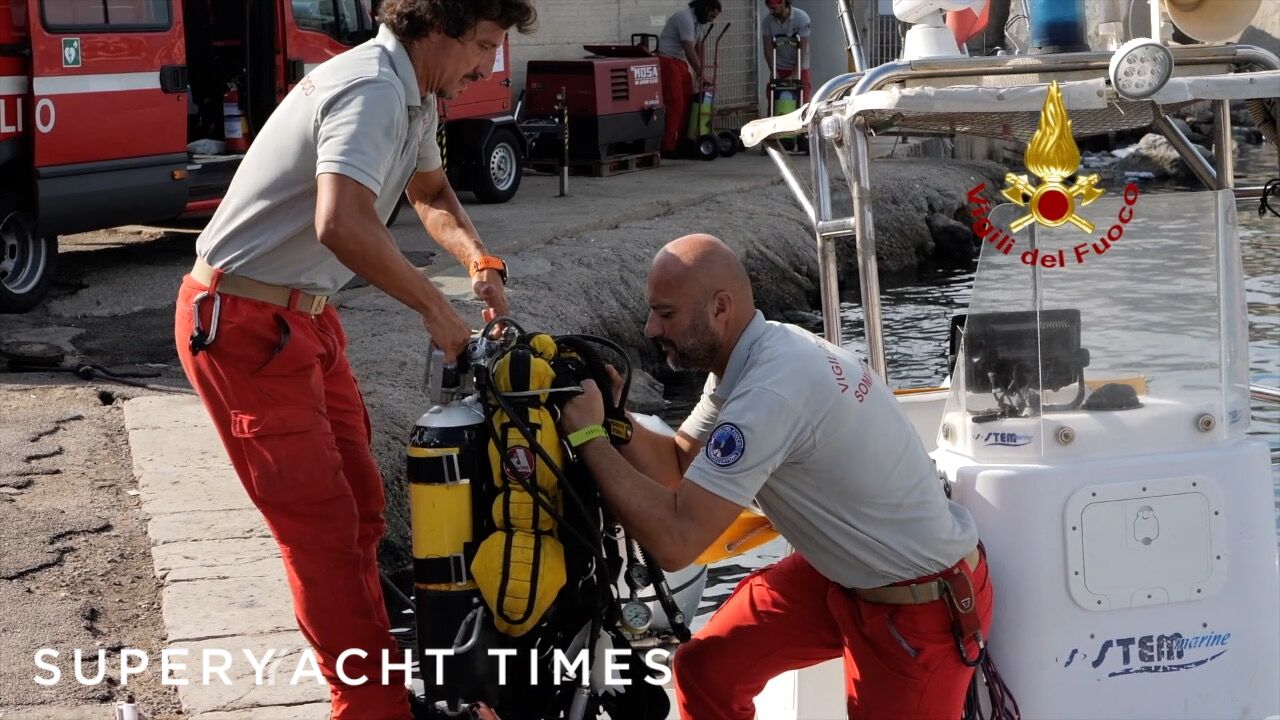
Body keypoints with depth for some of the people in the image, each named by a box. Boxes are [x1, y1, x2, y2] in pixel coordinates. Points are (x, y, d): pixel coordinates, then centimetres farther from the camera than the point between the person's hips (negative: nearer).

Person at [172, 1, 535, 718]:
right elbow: (343, 225, -40)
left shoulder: (415, 95, 8)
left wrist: (484, 263, 8)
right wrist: (436, 307, -28)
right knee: (321, 522, -7)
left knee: (359, 500, 16)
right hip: (244, 326, -10)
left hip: (303, 316, 10)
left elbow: (431, 190, 26)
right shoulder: (372, 90, -25)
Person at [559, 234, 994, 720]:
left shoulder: (771, 391, -31)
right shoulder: (762, 352, -3)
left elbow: (675, 541, -33)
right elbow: (677, 465, 6)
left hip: (922, 605, -9)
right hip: (849, 569, 9)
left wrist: (588, 437, -24)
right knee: (706, 667, 7)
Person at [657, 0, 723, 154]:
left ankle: (681, 143, 11)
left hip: (681, 63, 10)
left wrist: (700, 73, 8)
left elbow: (698, 49, 15)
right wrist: (700, 74, -16)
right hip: (667, 62, -10)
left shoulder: (698, 22, 13)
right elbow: (689, 51, -21)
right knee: (674, 103, -14)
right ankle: (667, 146, -15)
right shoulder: (685, 19, -18)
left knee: (686, 102, 7)